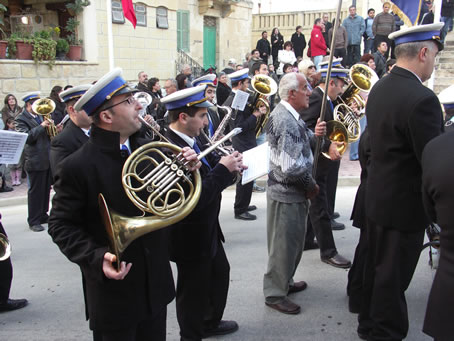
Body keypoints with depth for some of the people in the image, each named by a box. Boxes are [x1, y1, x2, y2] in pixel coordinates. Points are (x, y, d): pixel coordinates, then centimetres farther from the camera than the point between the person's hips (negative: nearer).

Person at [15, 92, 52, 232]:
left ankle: (43, 216, 27)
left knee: (46, 189, 14)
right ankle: (33, 221, 8)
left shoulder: (40, 116, 15)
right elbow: (26, 137, -21)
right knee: (35, 191, -1)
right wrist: (41, 126, -23)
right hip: (35, 161, -7)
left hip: (48, 159, 7)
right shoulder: (21, 119, -7)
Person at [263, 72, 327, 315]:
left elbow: (301, 145, 17)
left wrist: (314, 135, -3)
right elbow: (292, 167, -29)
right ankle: (275, 294, 18)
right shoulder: (286, 121, -24)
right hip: (287, 194, -10)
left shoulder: (288, 115, 8)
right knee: (283, 244, 3)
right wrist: (312, 186, -13)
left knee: (293, 241, 23)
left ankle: (285, 282, 40)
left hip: (293, 192, 10)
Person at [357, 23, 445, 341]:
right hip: (405, 203, -9)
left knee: (377, 266, 22)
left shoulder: (378, 88, 3)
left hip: (378, 195, 9)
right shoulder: (422, 99, -25)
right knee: (394, 276, 7)